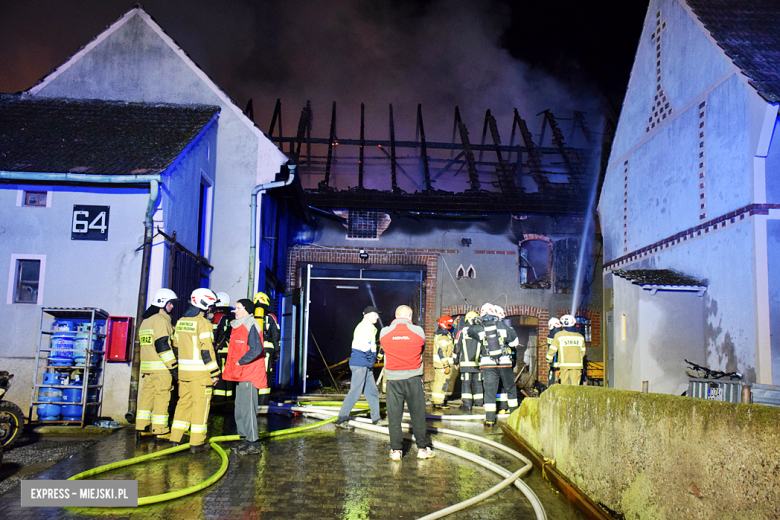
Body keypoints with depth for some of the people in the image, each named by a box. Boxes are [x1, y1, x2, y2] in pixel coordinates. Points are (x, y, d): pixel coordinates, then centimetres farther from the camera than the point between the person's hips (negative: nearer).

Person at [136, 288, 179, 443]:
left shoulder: (145, 321, 20)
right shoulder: (161, 319, -10)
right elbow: (162, 345, -18)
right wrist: (173, 366, -17)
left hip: (147, 367, 9)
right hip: (161, 367, -9)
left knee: (146, 395, 11)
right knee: (161, 397, -3)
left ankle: (140, 428, 12)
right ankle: (160, 431, 0)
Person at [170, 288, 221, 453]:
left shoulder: (181, 321, 11)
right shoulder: (203, 323, -14)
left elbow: (176, 346, 16)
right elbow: (206, 350, -18)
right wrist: (215, 372, -12)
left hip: (184, 370, 7)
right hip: (200, 372, -7)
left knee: (184, 402, 16)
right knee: (201, 404, 0)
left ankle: (175, 438, 20)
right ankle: (196, 443, 4)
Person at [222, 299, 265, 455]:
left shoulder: (251, 326, -13)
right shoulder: (237, 326, 17)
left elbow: (256, 350, -24)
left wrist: (240, 362, -16)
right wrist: (233, 366, 12)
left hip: (250, 375, -10)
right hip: (240, 375, 10)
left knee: (248, 409, -7)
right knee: (240, 410, 15)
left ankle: (254, 443, 0)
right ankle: (245, 439, 25)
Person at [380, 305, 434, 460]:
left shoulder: (384, 333, -3)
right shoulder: (418, 331, -6)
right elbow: (422, 350, 8)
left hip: (393, 379, 1)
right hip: (414, 377, -1)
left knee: (394, 415, 8)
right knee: (418, 414, 9)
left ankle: (395, 449, 11)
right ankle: (422, 448, 15)